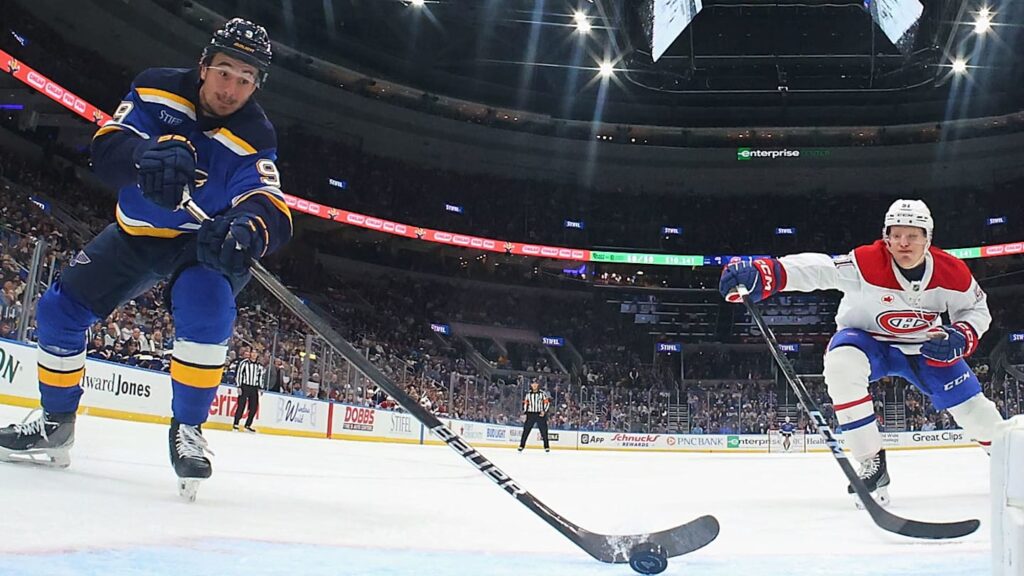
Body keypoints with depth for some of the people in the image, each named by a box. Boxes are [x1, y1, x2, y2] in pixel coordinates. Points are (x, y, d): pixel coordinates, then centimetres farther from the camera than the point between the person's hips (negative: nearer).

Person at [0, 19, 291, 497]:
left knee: (206, 307, -33)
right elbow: (107, 146, -25)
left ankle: (187, 429, -17)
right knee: (59, 309, -1)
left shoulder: (254, 138, -21)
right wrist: (148, 156, -49)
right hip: (137, 234, 4)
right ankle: (55, 421, 19)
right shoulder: (157, 89, -13)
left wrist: (248, 228, -60)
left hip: (204, 240, -3)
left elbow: (271, 210, -35)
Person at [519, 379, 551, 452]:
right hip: (530, 414, 2)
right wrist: (524, 412, 6)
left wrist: (544, 411, -14)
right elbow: (525, 403, 15)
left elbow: (547, 402, -2)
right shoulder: (528, 394, 10)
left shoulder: (542, 393, -1)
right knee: (526, 430, -1)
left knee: (544, 430, -1)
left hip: (540, 414, -2)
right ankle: (521, 445, 4)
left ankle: (546, 447, 6)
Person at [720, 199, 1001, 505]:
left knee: (968, 402, -3)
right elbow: (818, 268, -45)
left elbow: (977, 309, 0)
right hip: (868, 340, -2)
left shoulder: (953, 272, -18)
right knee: (841, 363, -34)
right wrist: (763, 274, -63)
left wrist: (961, 337, -23)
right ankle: (872, 462, -24)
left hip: (925, 346, 3)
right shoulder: (866, 263, -30)